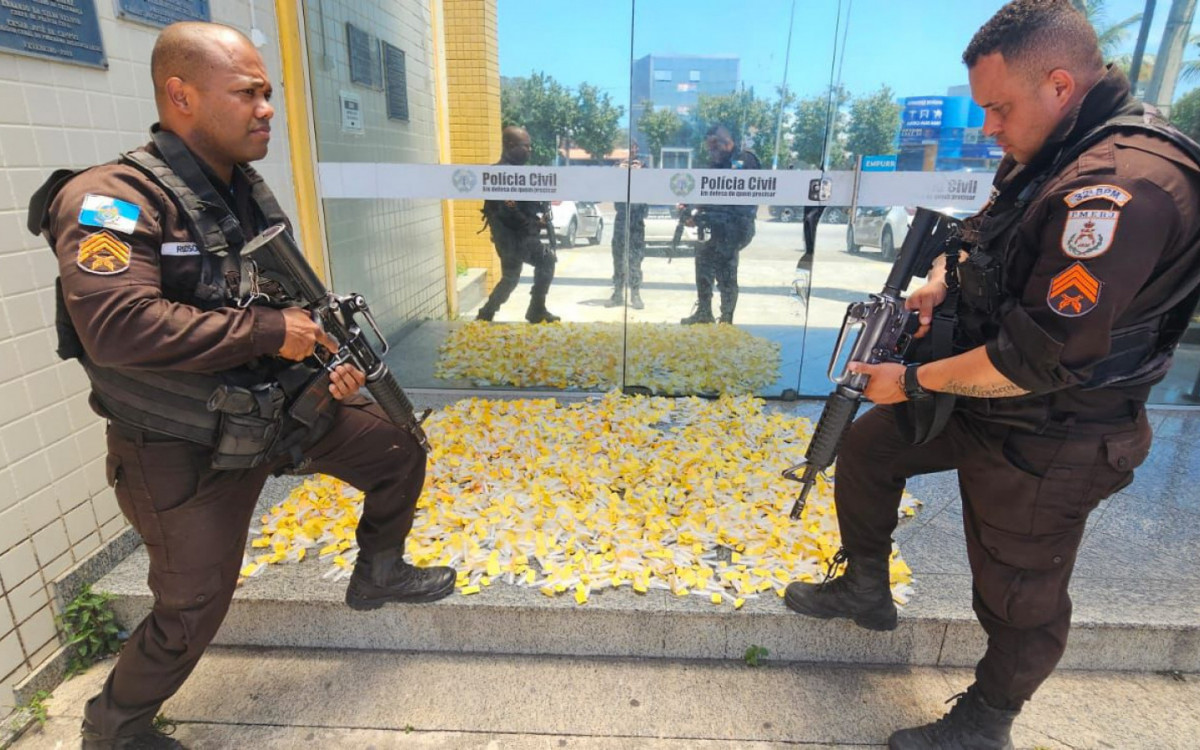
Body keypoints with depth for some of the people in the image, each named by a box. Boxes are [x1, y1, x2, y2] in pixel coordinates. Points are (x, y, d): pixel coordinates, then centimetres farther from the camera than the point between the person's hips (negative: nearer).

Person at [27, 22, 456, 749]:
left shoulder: (249, 192, 5)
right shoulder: (114, 200, -21)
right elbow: (117, 328, -34)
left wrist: (331, 365, -2)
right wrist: (267, 331, -28)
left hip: (280, 408, 7)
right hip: (186, 451, -7)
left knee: (401, 451, 11)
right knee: (194, 609, 8)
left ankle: (378, 573, 34)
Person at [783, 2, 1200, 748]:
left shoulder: (1122, 186, -29)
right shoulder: (1050, 153, 2)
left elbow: (1040, 360, -31)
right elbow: (985, 238, 17)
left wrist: (915, 381, -19)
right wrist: (939, 284, -3)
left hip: (1049, 444, -9)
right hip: (980, 399, 10)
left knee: (1021, 596, 10)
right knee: (866, 448, 18)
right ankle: (867, 588, 38)